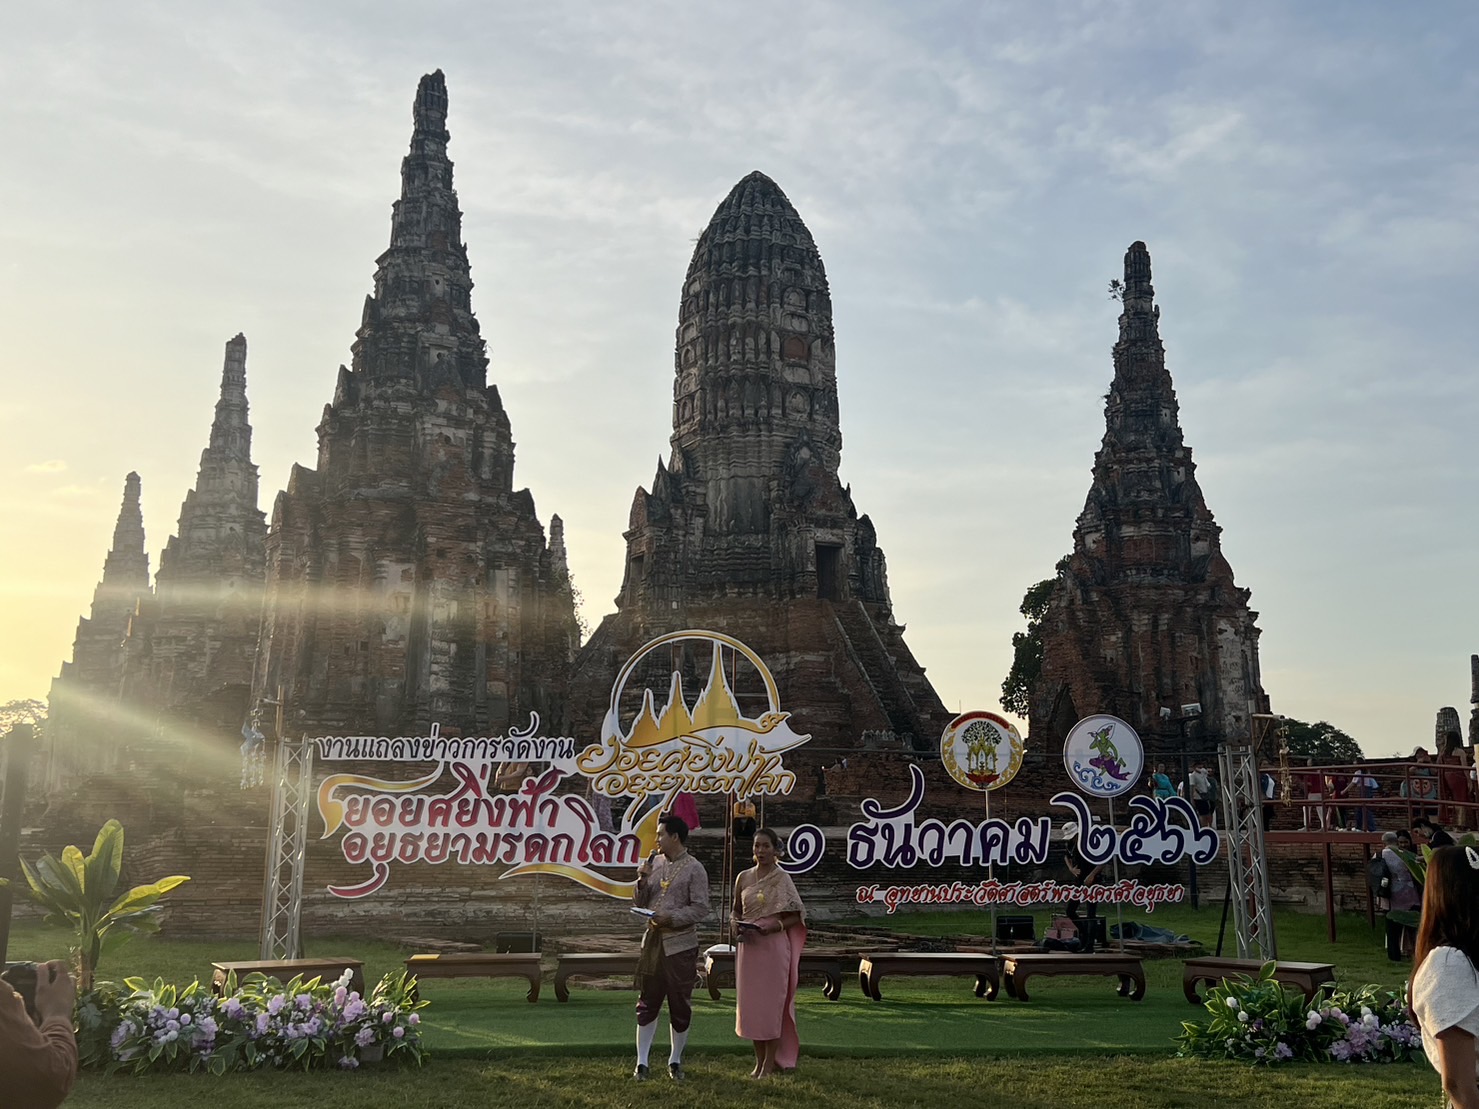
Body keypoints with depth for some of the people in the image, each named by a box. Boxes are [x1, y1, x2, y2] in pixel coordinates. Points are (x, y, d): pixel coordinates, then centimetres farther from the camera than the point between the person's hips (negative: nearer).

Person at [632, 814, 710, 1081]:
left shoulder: (694, 869, -7)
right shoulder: (654, 863, 7)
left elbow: (700, 909, -12)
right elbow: (639, 903, 10)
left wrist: (670, 917, -22)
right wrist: (642, 880, -7)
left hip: (680, 944, -4)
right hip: (652, 940, 4)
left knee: (680, 1005, 6)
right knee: (646, 1003, 6)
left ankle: (675, 1061, 21)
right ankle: (641, 1062, 14)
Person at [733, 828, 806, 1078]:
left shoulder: (782, 879, -4)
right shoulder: (743, 878, 7)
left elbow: (796, 916, -5)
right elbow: (736, 912, 16)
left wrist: (773, 927, -20)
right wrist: (737, 925, -6)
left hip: (774, 946, -4)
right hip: (748, 947, 4)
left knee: (772, 1003, 0)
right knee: (750, 1003, 8)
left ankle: (770, 1063, 11)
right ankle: (759, 1061, 21)